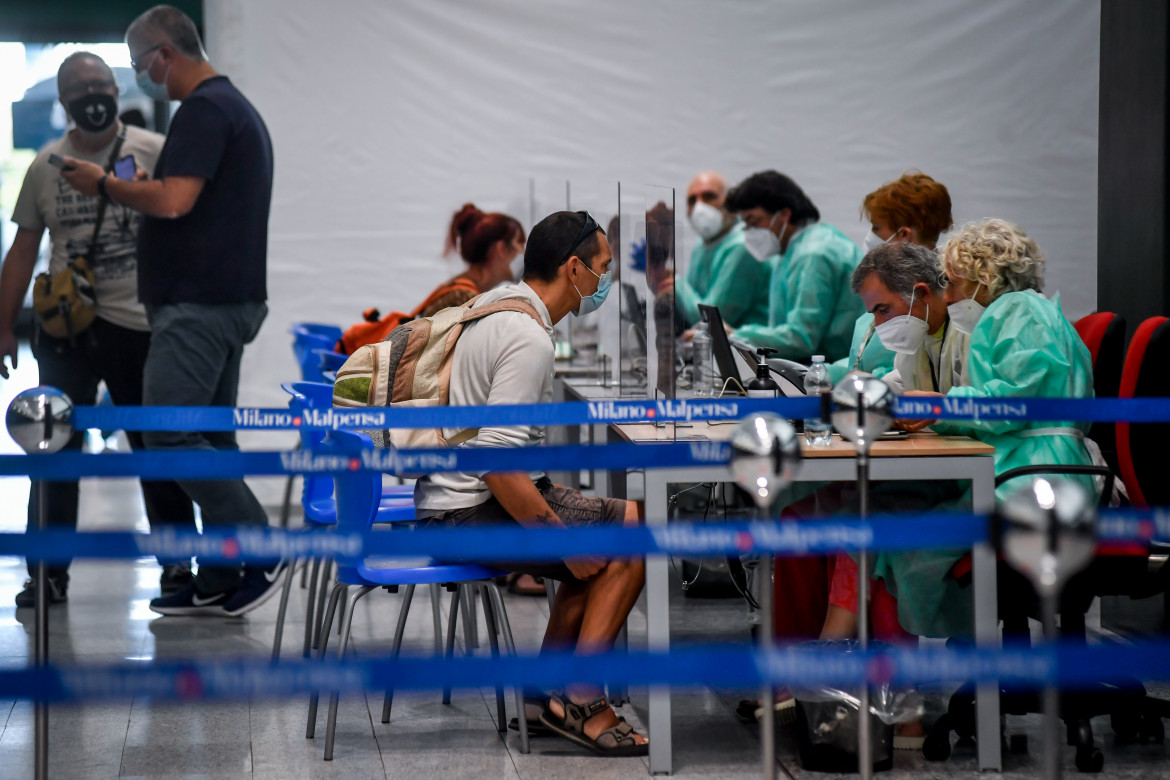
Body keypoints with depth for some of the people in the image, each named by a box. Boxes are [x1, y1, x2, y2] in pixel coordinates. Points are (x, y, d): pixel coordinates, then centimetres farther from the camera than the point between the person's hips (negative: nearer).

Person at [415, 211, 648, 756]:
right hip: (471, 513, -11)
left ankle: (549, 690, 22)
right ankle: (580, 704, -10)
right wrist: (566, 544, -22)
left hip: (447, 500, 11)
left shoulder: (492, 302, 9)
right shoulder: (529, 340, -22)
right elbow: (499, 466, -27)